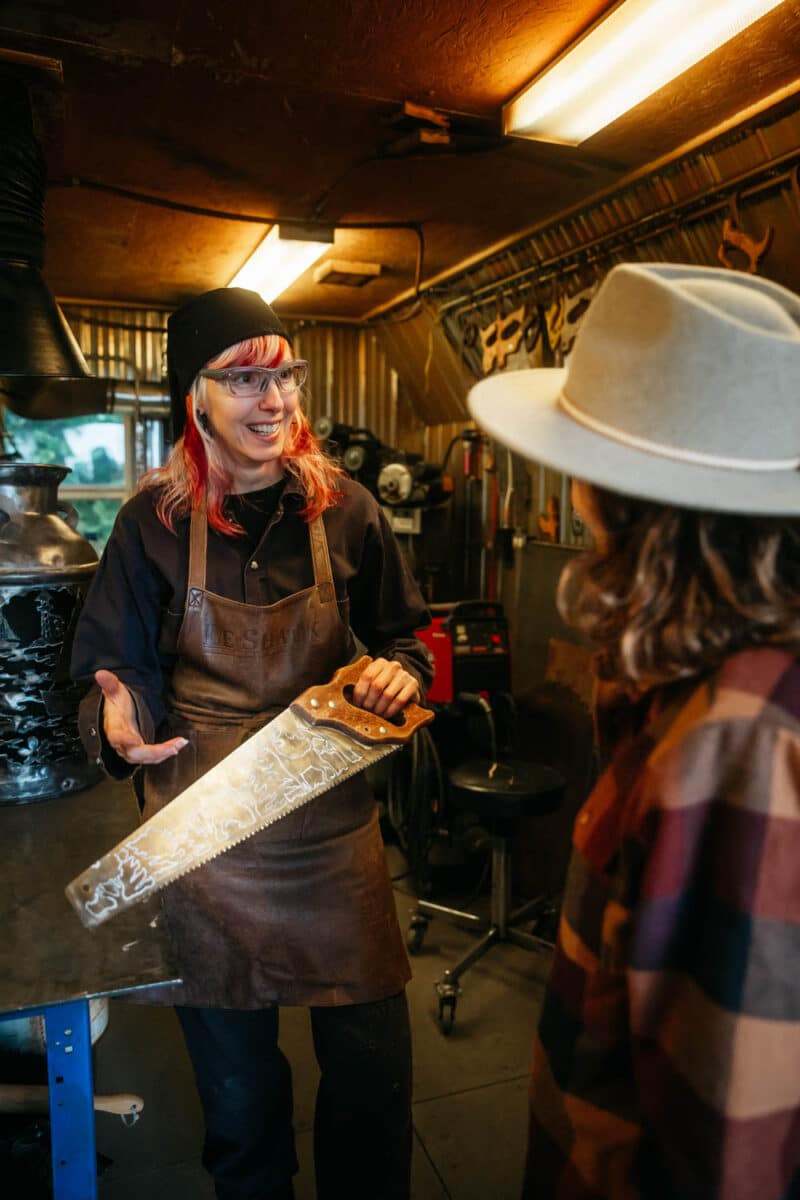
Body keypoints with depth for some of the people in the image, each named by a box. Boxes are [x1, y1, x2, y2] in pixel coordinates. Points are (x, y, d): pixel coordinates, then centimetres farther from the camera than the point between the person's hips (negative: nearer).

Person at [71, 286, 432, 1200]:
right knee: (236, 1083, 18)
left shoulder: (345, 510, -2)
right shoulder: (154, 522, -4)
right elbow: (113, 661, 2)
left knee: (371, 1071, 13)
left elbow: (402, 636, 9)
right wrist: (119, 719, -20)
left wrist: (401, 672, -14)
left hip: (334, 827, 1)